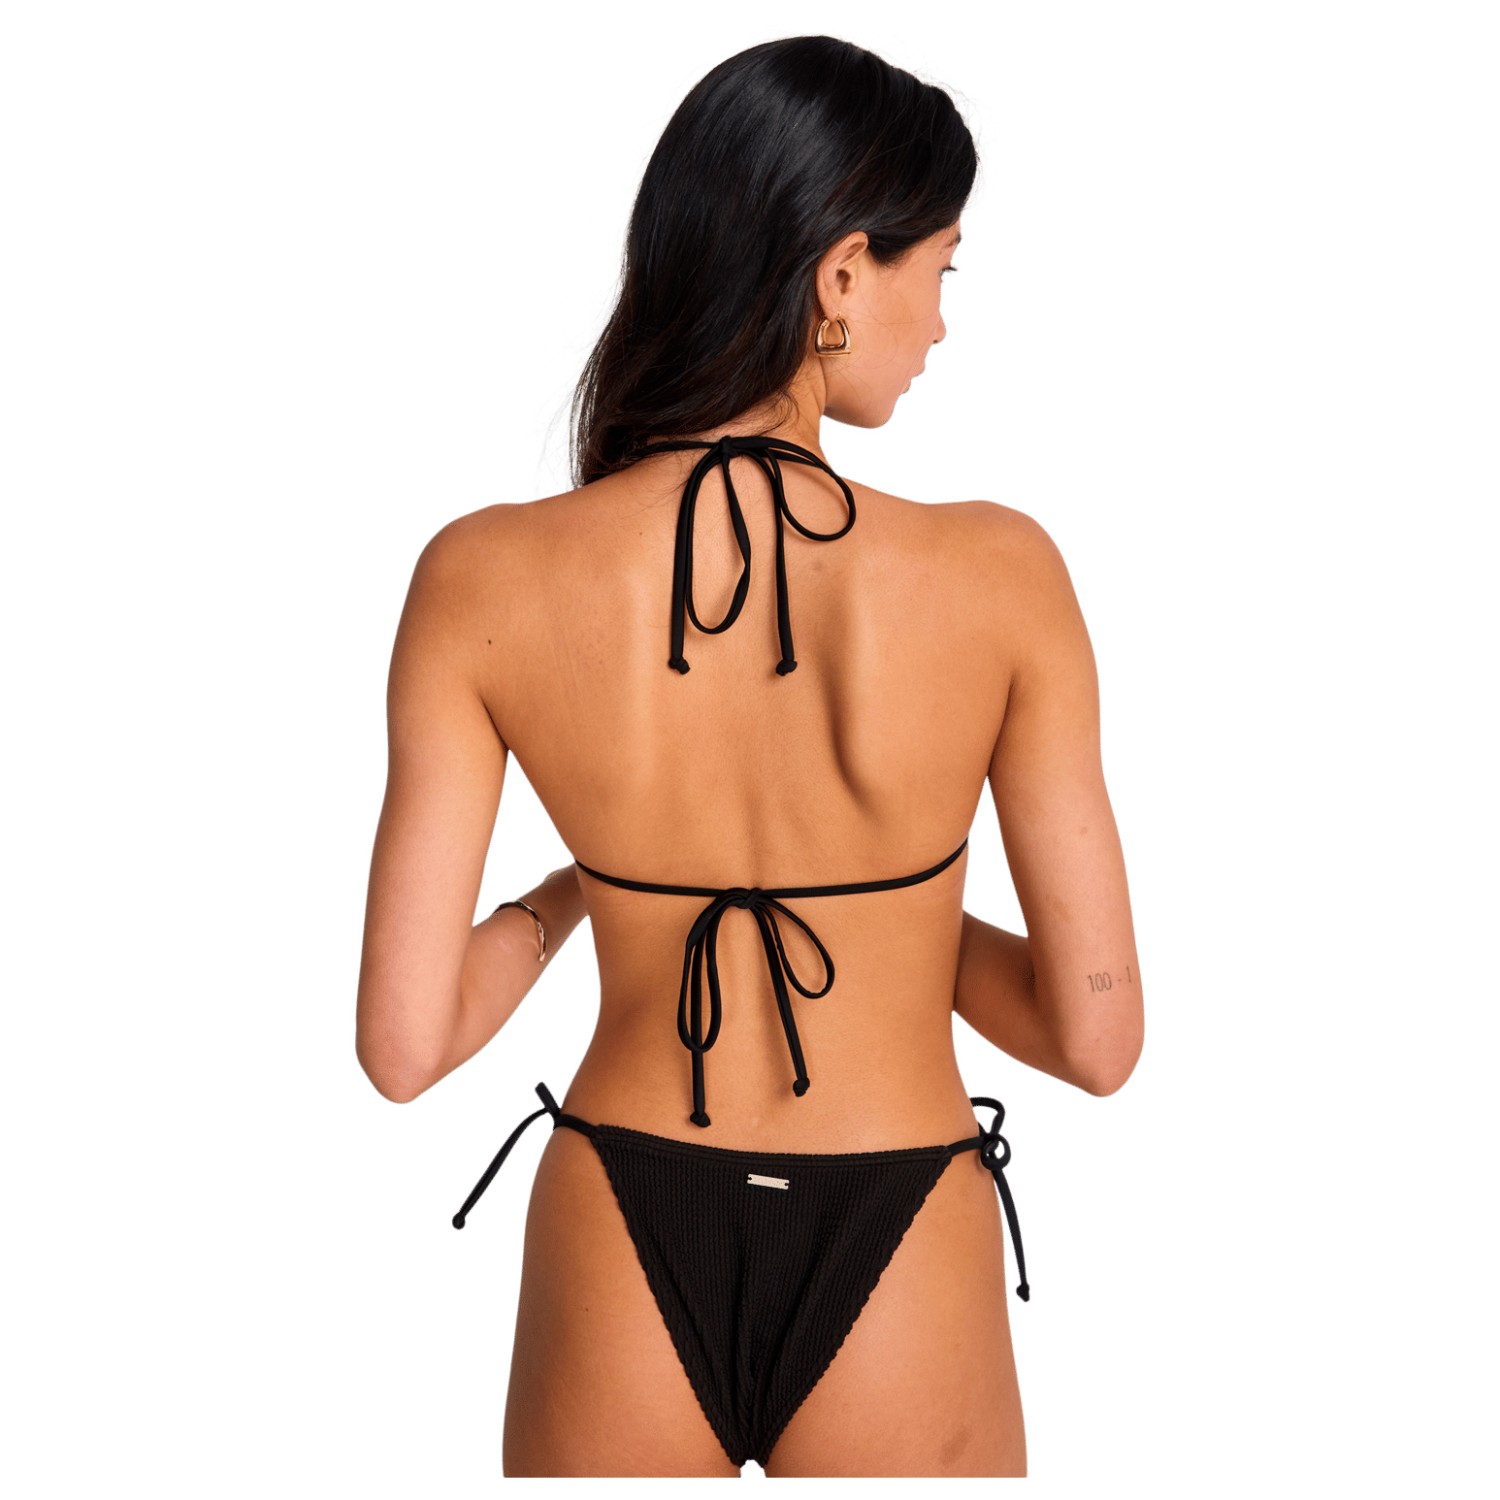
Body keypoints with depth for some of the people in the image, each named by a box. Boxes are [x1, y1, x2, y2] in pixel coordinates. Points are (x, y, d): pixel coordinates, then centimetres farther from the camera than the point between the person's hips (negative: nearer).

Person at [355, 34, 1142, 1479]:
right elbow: (1095, 1038, -11)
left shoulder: (483, 581, -15)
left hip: (617, 1258, 2)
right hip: (896, 1288, -1)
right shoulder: (995, 574, -19)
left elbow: (403, 1046, -11)